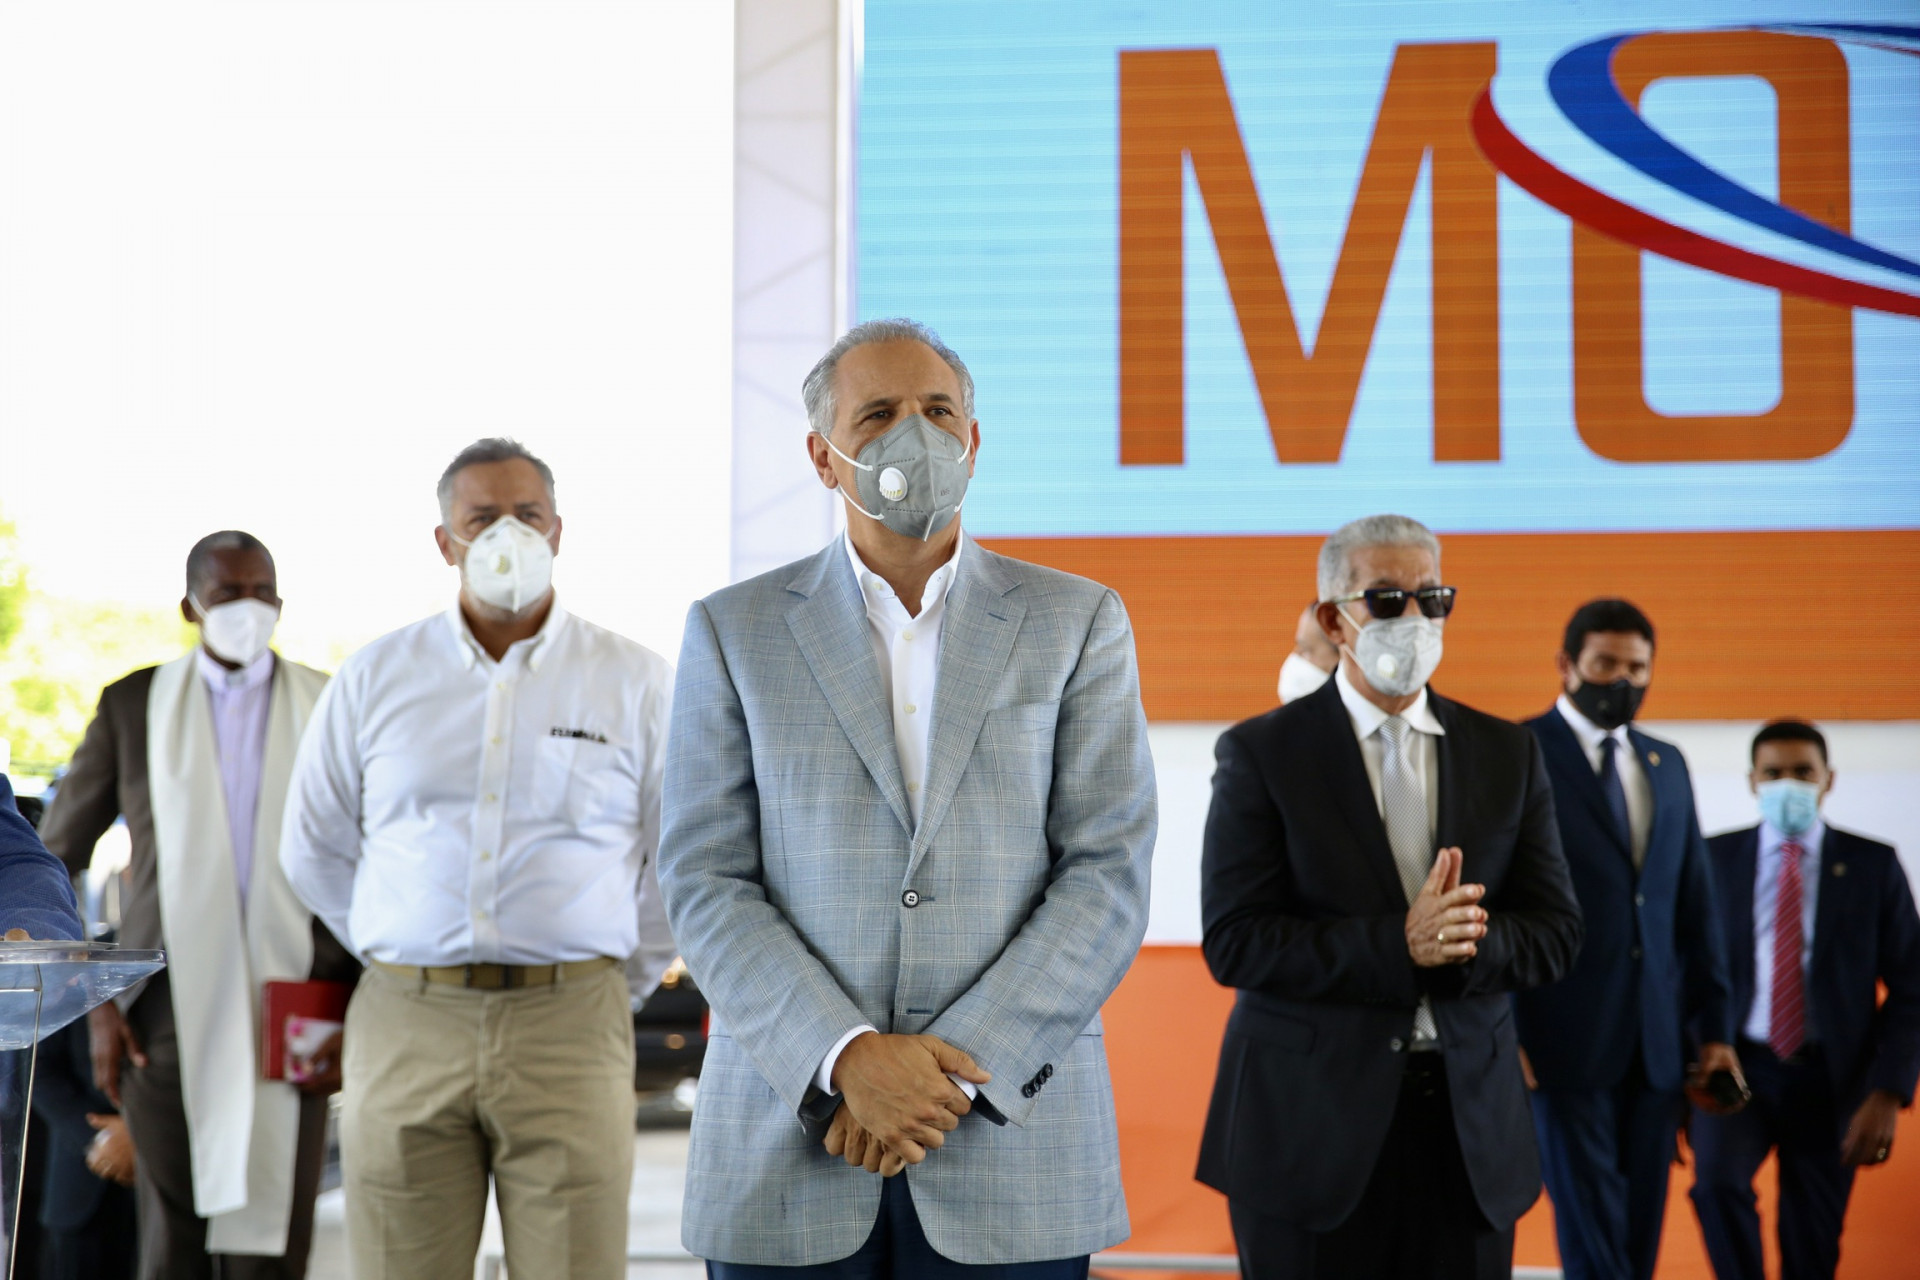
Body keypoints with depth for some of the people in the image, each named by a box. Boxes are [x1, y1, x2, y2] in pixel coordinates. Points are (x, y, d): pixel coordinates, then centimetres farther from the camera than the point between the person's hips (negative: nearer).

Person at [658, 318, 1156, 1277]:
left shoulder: (1077, 622, 7)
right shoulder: (734, 631, 7)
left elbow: (1109, 874, -1)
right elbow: (706, 882, 0)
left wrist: (958, 1067, -11)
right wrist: (847, 1057, -14)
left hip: (1012, 1143, 0)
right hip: (789, 1148, 0)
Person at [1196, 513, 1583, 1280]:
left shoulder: (1507, 754, 10)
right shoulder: (1262, 755, -1)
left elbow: (1554, 933, 6)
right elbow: (1234, 943, -10)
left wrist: (1463, 945, -15)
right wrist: (1396, 946, -19)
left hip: (1470, 1128, 3)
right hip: (1310, 1124, -3)